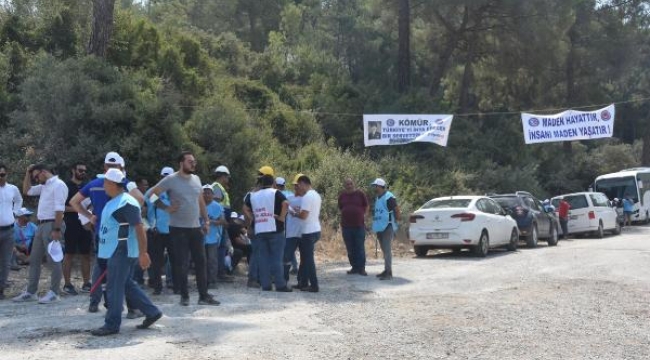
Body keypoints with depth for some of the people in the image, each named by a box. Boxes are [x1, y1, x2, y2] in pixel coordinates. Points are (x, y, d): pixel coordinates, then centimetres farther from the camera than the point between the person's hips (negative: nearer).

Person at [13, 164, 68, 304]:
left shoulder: (58, 184, -13)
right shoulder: (44, 186, 18)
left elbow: (59, 209, -20)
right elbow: (27, 190, 28)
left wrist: (57, 229, -24)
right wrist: (28, 173, 17)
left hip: (52, 225, -10)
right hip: (42, 225, 10)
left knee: (53, 260, -4)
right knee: (34, 260, 12)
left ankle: (54, 293, 2)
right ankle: (31, 292, 18)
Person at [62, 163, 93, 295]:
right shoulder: (66, 186, -1)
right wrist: (74, 209, -19)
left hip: (85, 225, 5)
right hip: (71, 226, -5)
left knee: (86, 254, 6)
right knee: (69, 254, -2)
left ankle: (86, 283, 12)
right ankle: (67, 284, 3)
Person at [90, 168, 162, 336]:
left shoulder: (126, 203, -19)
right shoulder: (114, 201, 14)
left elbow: (140, 228, -22)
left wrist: (143, 253, -24)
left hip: (122, 252, -10)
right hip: (114, 251, 10)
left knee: (114, 288, -4)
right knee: (127, 285, 15)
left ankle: (112, 324, 4)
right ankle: (152, 312, 21)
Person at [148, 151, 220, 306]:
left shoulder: (196, 179, 10)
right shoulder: (171, 180, -8)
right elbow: (152, 194, -6)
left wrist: (206, 220, 12)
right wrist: (166, 208, -11)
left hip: (196, 227, 5)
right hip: (178, 228, -5)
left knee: (201, 261, 4)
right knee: (181, 263, 1)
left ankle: (204, 295, 10)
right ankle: (184, 296, 12)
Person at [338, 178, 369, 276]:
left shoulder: (360, 194, 0)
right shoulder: (342, 195, 6)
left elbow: (366, 207, 10)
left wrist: (362, 216, 6)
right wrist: (347, 216, 11)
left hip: (359, 225, -3)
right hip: (346, 226, 3)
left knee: (360, 248, -2)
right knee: (350, 249, 7)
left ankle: (361, 268, 2)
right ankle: (354, 267, 15)